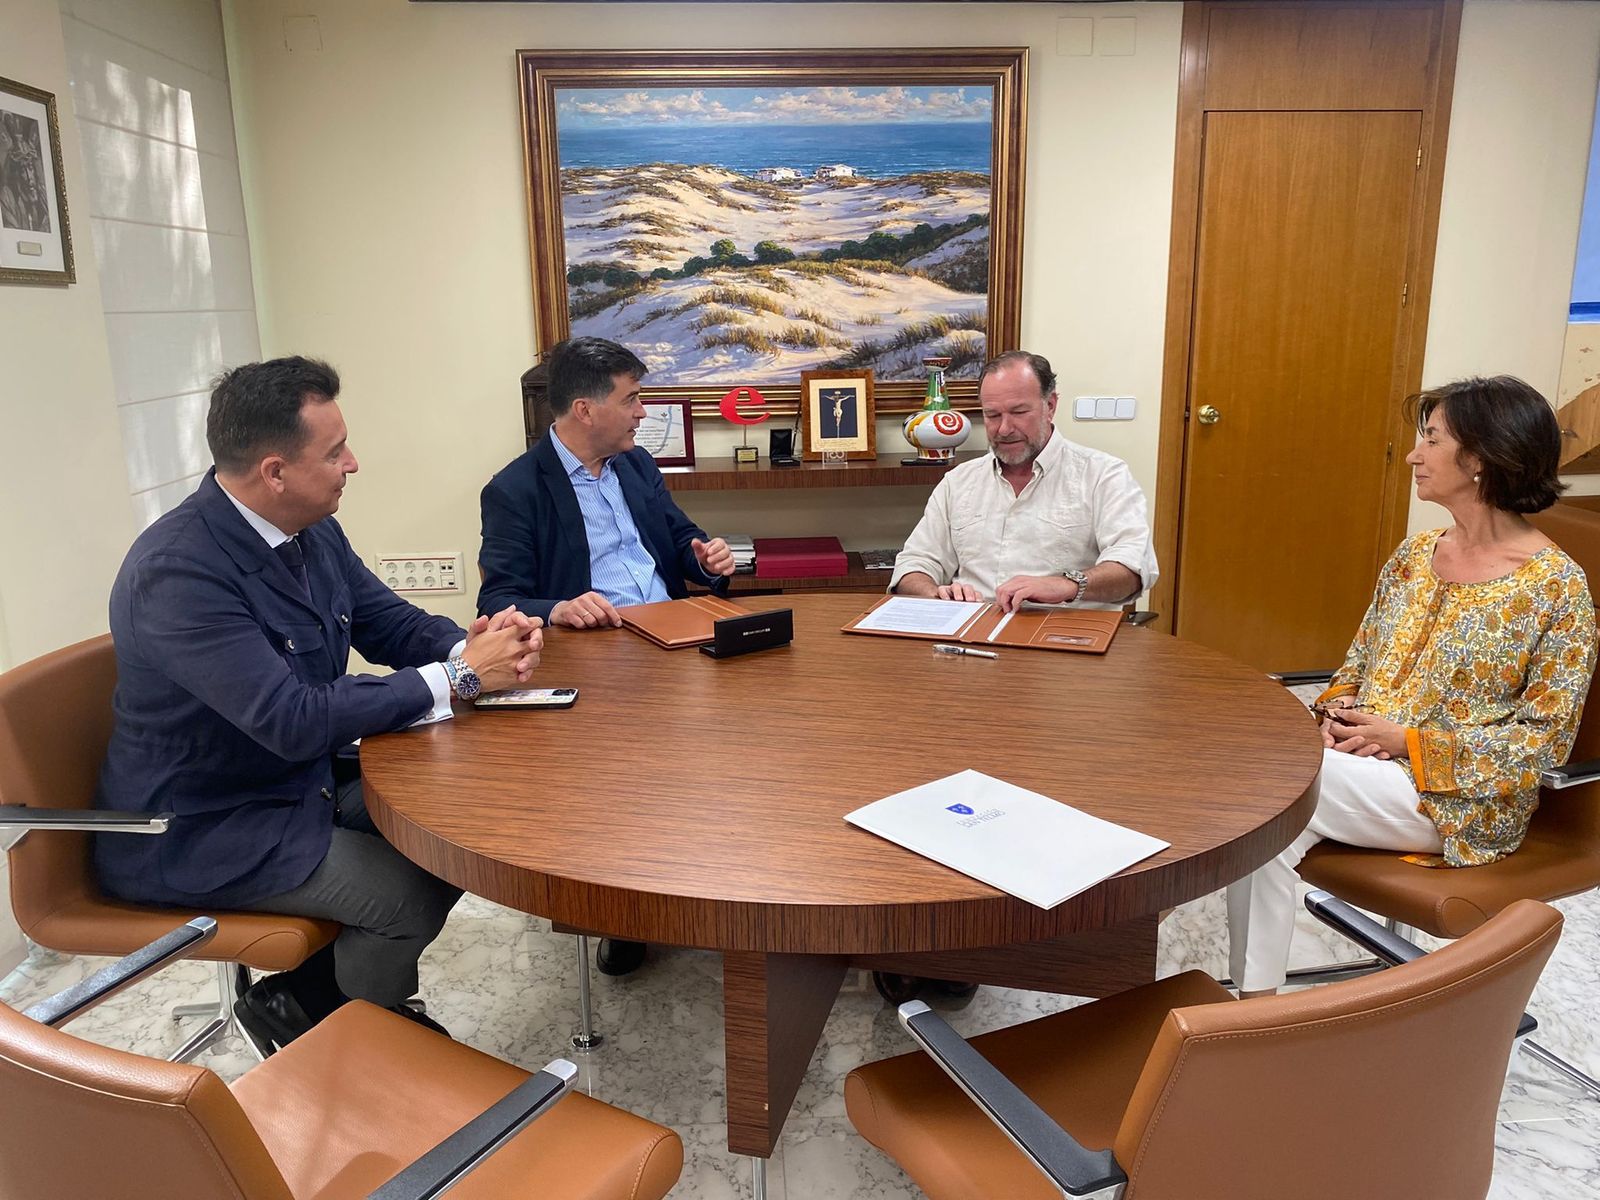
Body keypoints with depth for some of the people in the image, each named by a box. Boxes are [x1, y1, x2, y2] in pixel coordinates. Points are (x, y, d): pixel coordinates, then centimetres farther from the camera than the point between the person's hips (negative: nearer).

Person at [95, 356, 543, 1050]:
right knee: (414, 892, -19)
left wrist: (477, 641, -16)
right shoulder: (177, 570, -27)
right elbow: (294, 720, -32)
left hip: (306, 781, 9)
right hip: (198, 831, -8)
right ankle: (299, 1007, 11)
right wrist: (457, 676, -27)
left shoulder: (315, 532, -1)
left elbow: (395, 626, 7)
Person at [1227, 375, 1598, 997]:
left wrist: (1406, 741, -17)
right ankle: (1254, 1003, -15)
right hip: (1365, 758, 5)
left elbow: (1545, 736, -10)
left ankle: (1256, 1001, -13)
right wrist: (1340, 711, -6)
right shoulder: (1414, 553, 9)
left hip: (1459, 797, -5)